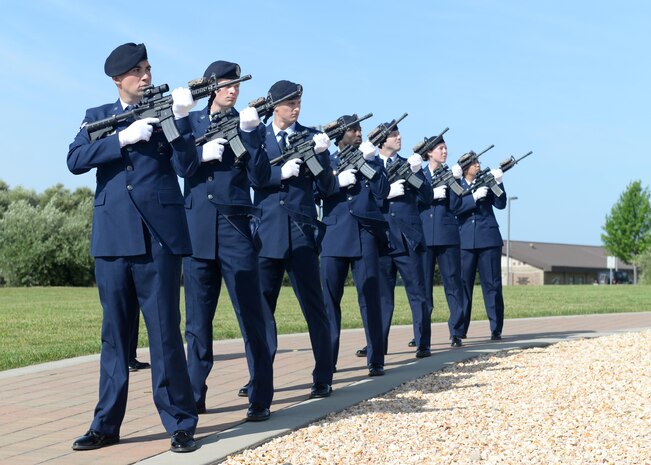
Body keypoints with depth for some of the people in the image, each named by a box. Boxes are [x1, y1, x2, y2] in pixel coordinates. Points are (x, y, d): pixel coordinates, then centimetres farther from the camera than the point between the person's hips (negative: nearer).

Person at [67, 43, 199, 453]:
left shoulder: (166, 111, 9)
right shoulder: (98, 117, 14)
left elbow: (187, 166, -3)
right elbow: (75, 160, -3)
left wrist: (180, 118, -14)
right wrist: (123, 138, -12)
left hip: (159, 236, -2)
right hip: (113, 237, 2)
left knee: (165, 332, -4)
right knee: (114, 333, 8)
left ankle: (181, 425, 3)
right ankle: (106, 425, 15)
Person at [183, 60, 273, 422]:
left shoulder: (247, 123, 9)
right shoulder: (191, 121, 14)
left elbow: (259, 176, -2)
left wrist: (249, 133, -12)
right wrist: (201, 153, -12)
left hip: (235, 227, -2)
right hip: (197, 228, 2)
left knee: (251, 315, -5)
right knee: (197, 318, 7)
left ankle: (260, 400, -2)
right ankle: (194, 395, 16)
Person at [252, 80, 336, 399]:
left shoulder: (311, 137, 7)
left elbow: (328, 189, 1)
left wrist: (321, 154, -14)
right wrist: (281, 173, -17)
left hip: (302, 231, -1)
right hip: (267, 231, 1)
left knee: (314, 307, -1)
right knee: (260, 306, 6)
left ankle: (323, 379, 6)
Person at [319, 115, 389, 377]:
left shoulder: (371, 160, 15)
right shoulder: (326, 162, 14)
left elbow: (382, 192, 0)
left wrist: (369, 161, -6)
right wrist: (337, 181, -12)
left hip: (365, 234, 0)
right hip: (334, 235, 0)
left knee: (370, 297, -5)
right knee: (329, 298, 1)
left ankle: (375, 360, -2)